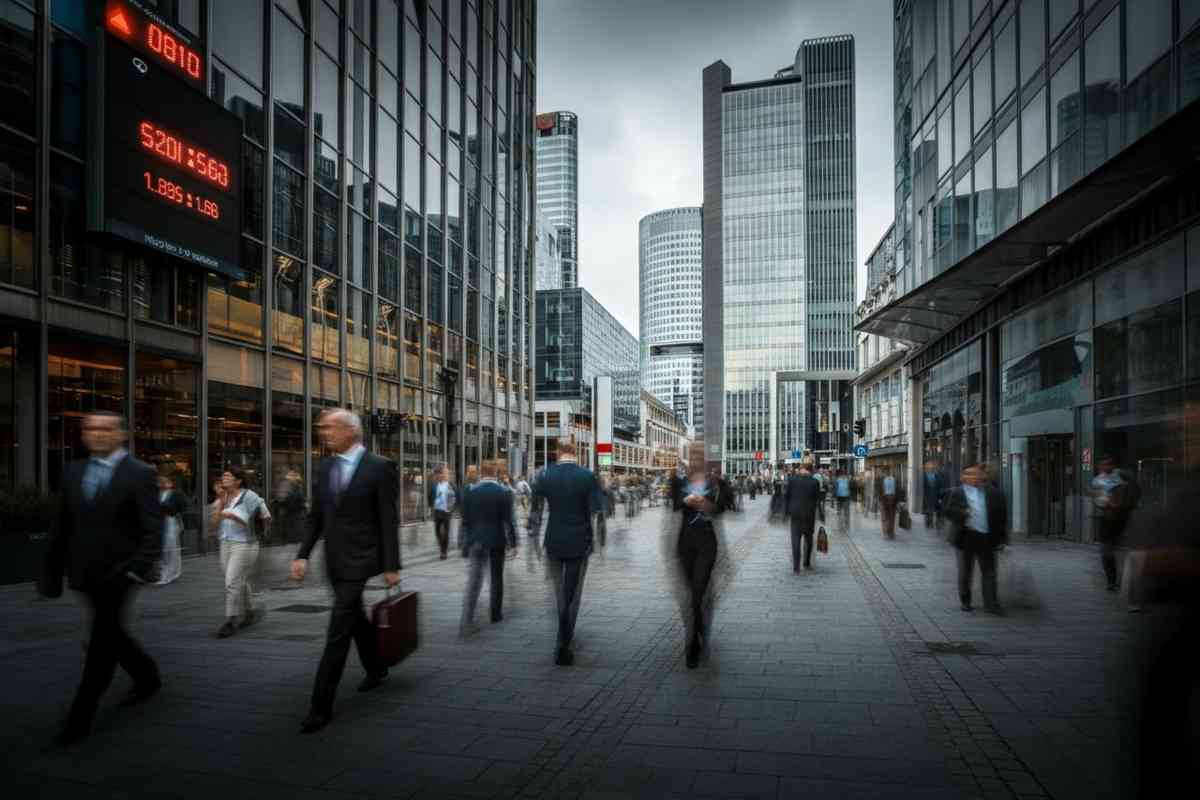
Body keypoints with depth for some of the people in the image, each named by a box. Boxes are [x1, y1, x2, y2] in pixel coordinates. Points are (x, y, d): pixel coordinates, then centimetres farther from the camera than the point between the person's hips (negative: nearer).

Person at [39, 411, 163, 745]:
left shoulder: (140, 474, -7)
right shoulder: (73, 472, 9)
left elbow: (153, 528, -12)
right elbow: (62, 526, 13)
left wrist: (141, 566, -23)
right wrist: (52, 571, 11)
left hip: (118, 572, -6)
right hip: (86, 573, 6)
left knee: (102, 641, -3)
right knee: (109, 633, 16)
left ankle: (81, 716, 7)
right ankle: (147, 676, 38)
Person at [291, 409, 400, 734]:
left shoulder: (379, 467, -11)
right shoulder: (324, 467, 7)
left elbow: (389, 520, -12)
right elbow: (316, 516, 11)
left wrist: (392, 566, -13)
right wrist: (302, 555, 1)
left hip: (359, 559, -7)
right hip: (334, 560, 7)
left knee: (339, 630, -8)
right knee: (354, 618, 21)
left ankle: (321, 705, -1)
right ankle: (375, 669, 43)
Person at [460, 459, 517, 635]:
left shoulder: (470, 493, -2)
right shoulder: (504, 493, -8)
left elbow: (465, 521, 2)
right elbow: (509, 521, -8)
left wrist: (466, 543, 12)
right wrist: (513, 543, -1)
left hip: (476, 541, 1)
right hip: (497, 541, -1)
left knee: (474, 581, -1)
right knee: (497, 578, 15)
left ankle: (466, 621, -12)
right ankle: (496, 614, 25)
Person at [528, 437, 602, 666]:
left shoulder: (545, 475, -4)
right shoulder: (588, 476, -9)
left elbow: (535, 508, 0)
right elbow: (595, 512, -9)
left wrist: (533, 533, 11)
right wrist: (592, 540, 3)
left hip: (554, 542, 2)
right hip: (579, 542, -2)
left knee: (559, 591, 20)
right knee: (573, 593, 6)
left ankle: (566, 635, 36)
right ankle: (563, 646, 4)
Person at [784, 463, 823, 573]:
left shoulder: (792, 479, -4)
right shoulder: (815, 482, -5)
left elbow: (786, 496, -2)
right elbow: (818, 500, -3)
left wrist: (786, 511, 5)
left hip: (795, 514, 0)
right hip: (809, 514, 0)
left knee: (796, 540, 1)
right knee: (808, 539, 18)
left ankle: (796, 567, -6)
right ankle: (807, 563, 26)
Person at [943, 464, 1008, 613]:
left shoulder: (993, 493, 8)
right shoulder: (957, 493, 1)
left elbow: (1002, 516, 10)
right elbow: (947, 510, -6)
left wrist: (1001, 538, 5)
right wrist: (963, 514, -23)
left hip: (986, 538, 1)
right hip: (966, 537, -1)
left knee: (989, 572, 0)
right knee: (965, 572, 9)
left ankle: (991, 603, 4)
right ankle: (965, 601, 21)